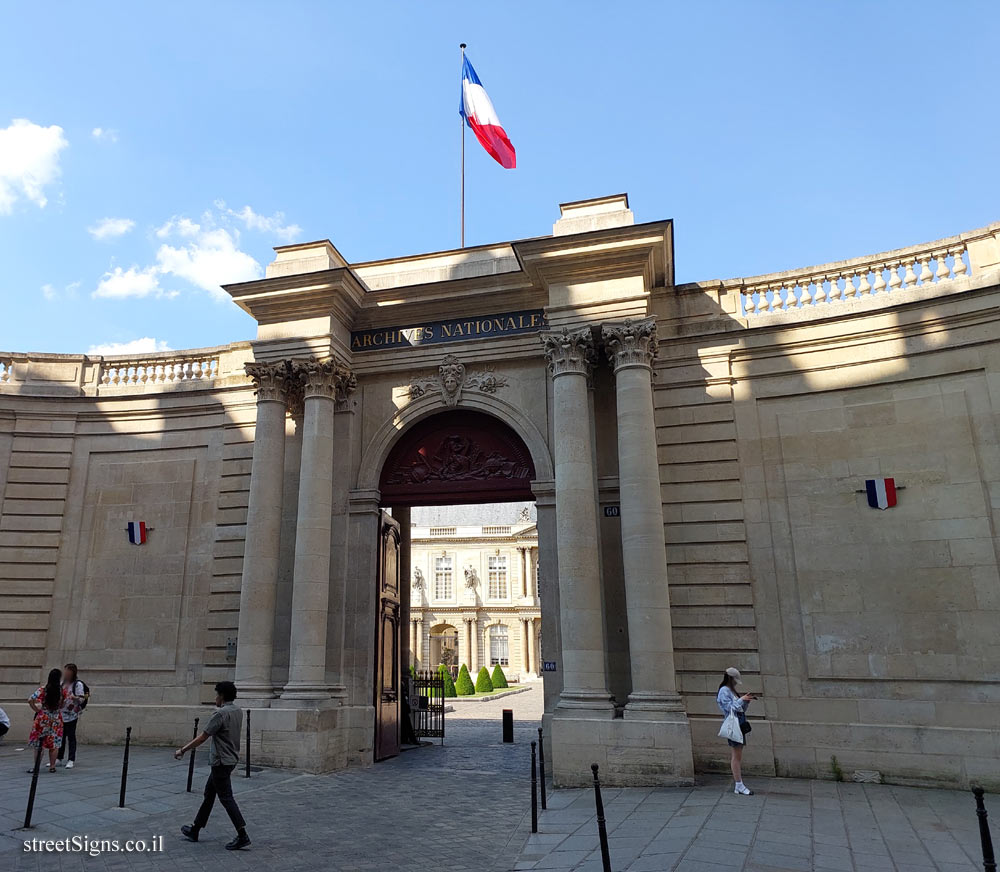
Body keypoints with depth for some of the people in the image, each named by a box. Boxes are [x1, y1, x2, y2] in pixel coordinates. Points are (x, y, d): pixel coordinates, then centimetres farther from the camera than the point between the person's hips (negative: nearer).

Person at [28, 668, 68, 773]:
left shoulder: (43, 689, -9)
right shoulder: (63, 691, -5)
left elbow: (30, 700, -17)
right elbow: (63, 705, 0)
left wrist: (36, 709, -3)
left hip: (43, 718, -1)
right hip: (56, 720, 1)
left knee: (38, 744, 10)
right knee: (54, 744, 10)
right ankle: (52, 766, 15)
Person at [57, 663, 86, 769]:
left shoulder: (78, 684, -7)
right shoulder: (62, 683, 13)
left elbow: (81, 699, -13)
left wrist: (74, 698, -32)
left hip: (72, 715, -6)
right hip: (61, 714, 6)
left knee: (71, 737, -2)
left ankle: (71, 760, 3)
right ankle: (59, 759, 19)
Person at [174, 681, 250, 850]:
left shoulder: (221, 714, -20)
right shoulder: (238, 712, 5)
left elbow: (203, 737, -17)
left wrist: (182, 750, -5)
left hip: (221, 762, -9)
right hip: (230, 759, 9)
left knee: (226, 798, -4)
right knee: (209, 793, 20)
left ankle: (242, 836, -5)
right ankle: (195, 830, 33)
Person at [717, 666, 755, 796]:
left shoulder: (731, 691, 20)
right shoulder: (724, 691, -7)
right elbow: (730, 708, -14)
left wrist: (746, 702, 8)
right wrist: (741, 700, -10)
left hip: (740, 725, 9)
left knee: (737, 756, 9)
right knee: (737, 756, -7)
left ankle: (738, 786, 11)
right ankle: (739, 786, -5)